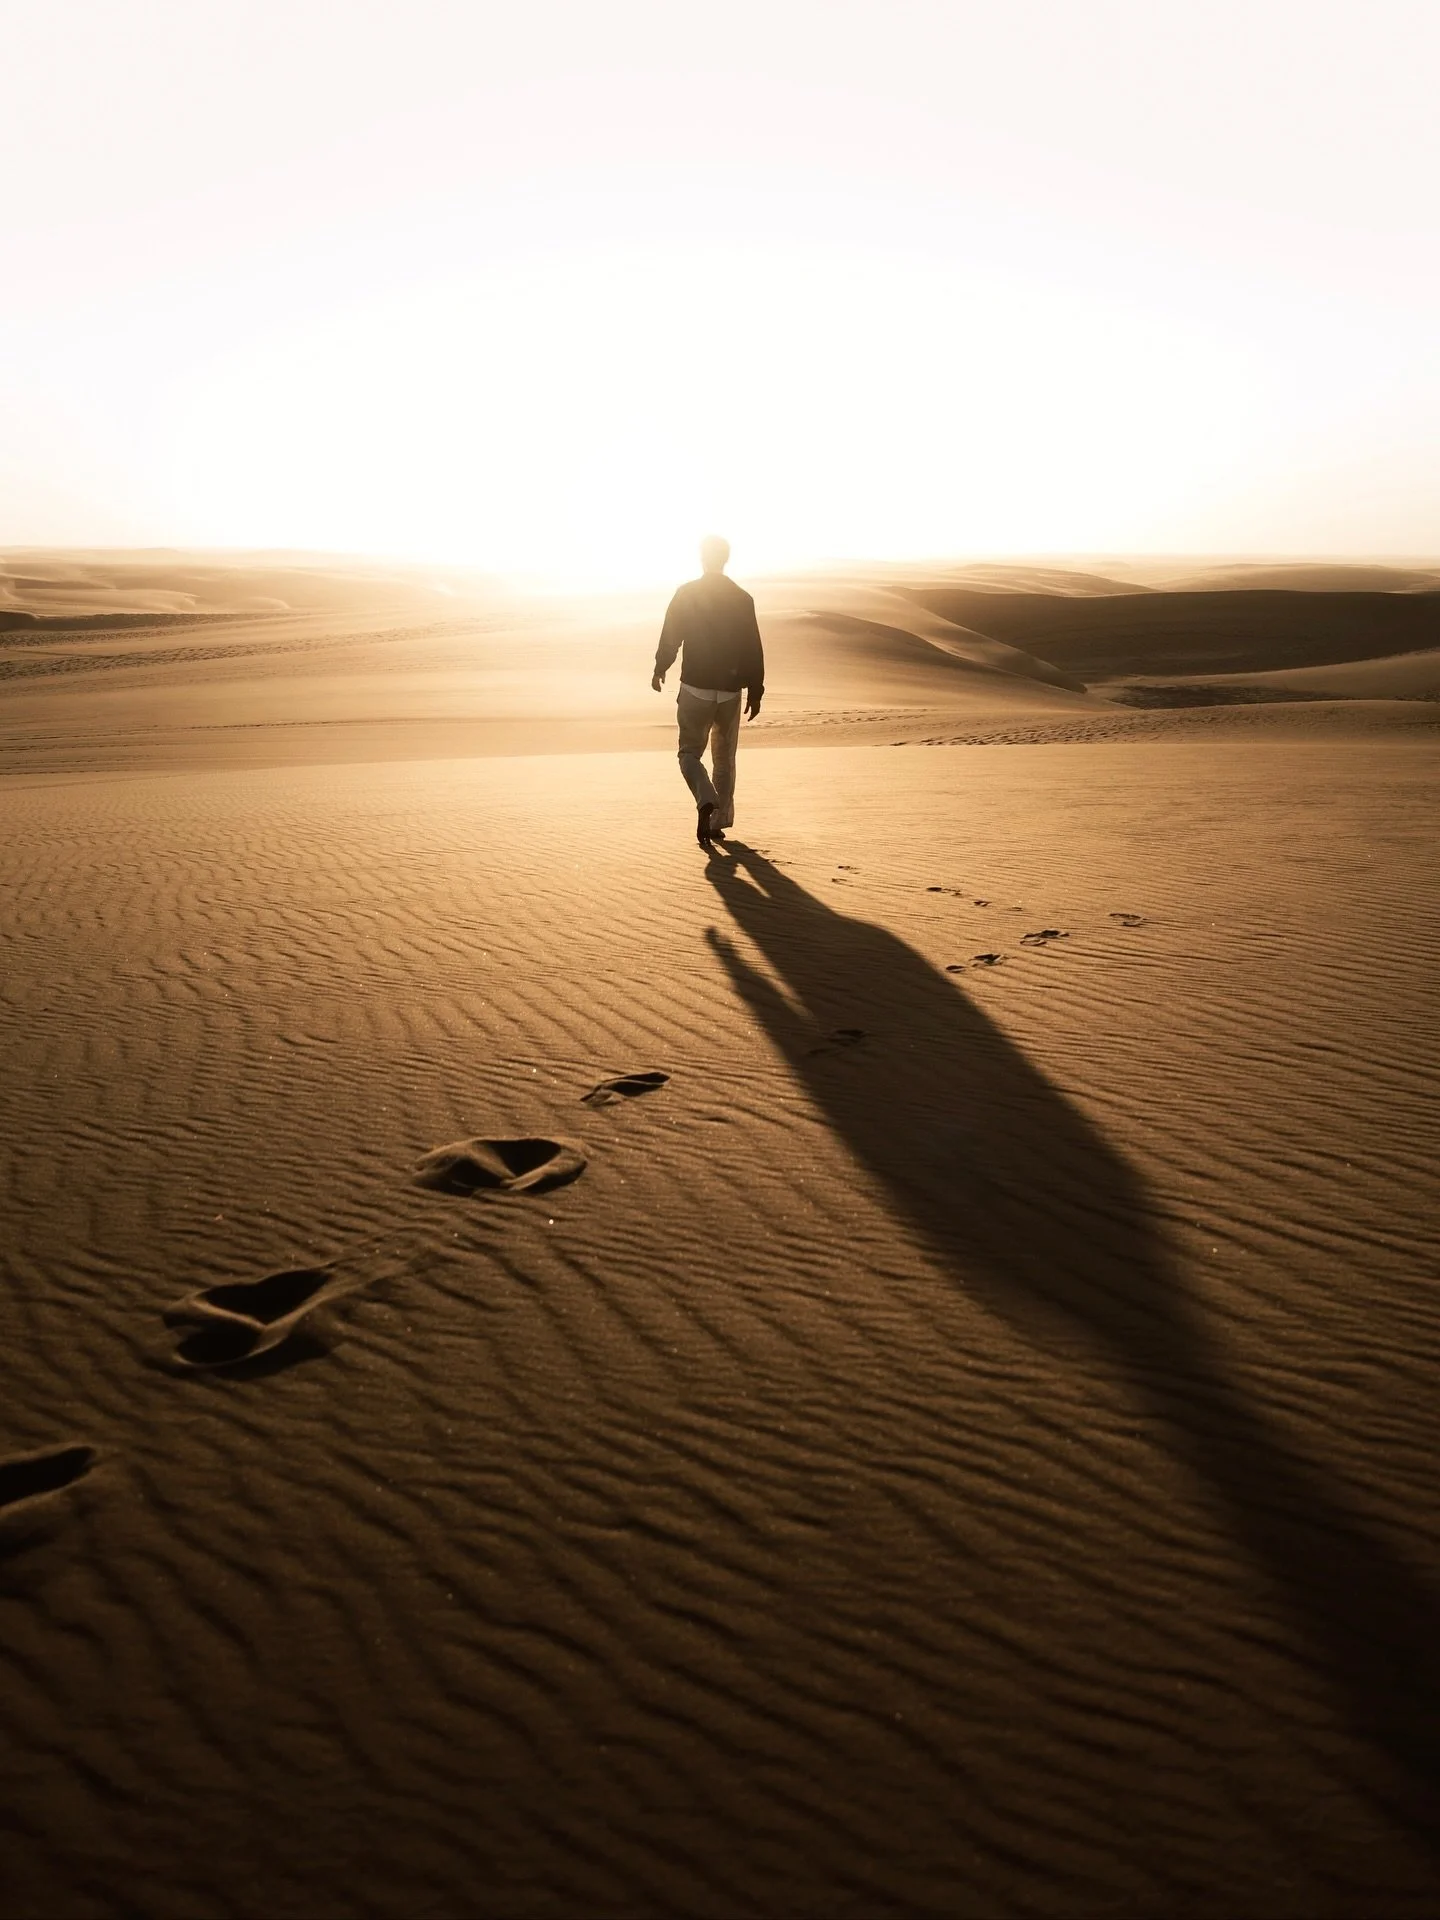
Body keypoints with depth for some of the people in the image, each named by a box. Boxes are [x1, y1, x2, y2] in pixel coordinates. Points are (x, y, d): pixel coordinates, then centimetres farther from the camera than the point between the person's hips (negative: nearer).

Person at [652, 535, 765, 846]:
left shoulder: (686, 594, -7)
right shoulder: (742, 599, 0)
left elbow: (670, 639, -5)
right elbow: (753, 651, 0)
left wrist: (660, 669, 13)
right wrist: (755, 692, 8)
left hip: (695, 688, -2)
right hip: (730, 691, 2)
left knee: (690, 752, 8)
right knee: (724, 759, 15)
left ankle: (706, 802, -19)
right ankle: (719, 821, 18)